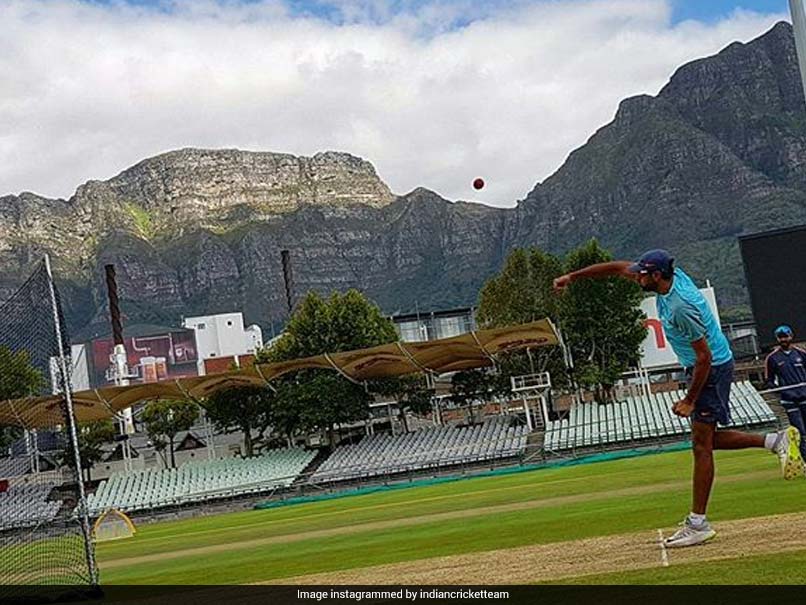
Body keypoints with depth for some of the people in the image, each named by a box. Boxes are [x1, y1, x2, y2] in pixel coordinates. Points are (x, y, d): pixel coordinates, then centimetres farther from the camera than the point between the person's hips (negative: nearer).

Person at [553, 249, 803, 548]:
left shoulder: (681, 306, -28)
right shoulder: (672, 276, -2)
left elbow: (704, 356, -25)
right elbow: (618, 267, 8)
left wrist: (689, 400, -18)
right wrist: (573, 276, 8)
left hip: (712, 369, -10)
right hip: (704, 367, 10)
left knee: (701, 445, -7)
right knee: (705, 439, 16)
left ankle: (697, 523, -3)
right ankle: (776, 441, 19)